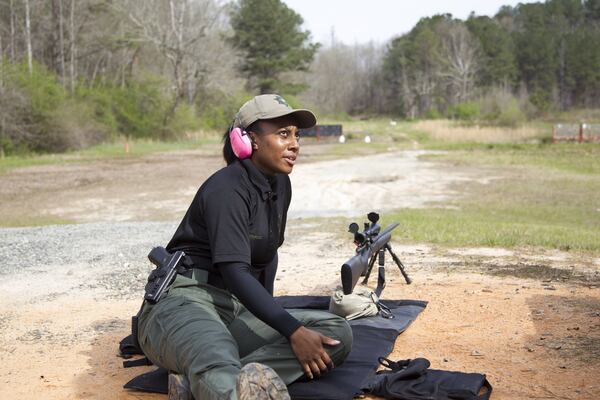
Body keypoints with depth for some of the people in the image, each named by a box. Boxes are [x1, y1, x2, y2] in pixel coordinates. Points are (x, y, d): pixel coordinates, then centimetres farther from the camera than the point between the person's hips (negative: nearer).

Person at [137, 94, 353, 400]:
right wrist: (292, 331, -26)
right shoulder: (227, 188, -12)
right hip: (184, 301, -10)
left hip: (238, 311, 10)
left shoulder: (280, 185, 14)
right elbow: (235, 271, -21)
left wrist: (268, 313, 21)